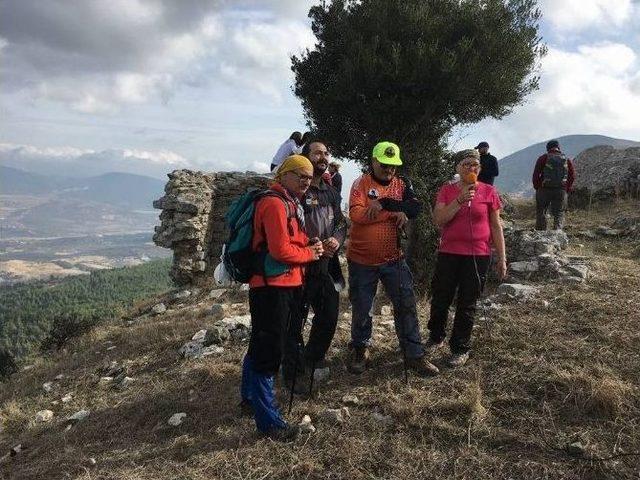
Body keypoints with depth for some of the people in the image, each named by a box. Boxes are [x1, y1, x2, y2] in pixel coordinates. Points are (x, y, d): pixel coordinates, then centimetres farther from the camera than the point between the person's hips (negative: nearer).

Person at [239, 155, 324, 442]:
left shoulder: (291, 203, 17)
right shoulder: (275, 204, -16)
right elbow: (281, 251, -23)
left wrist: (311, 247, 3)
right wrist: (310, 253, -7)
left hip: (286, 285, 11)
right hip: (272, 287, -11)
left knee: (261, 346, 21)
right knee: (268, 352, -4)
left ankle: (250, 398, 37)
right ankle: (269, 421, 4)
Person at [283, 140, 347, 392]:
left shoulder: (331, 192, 15)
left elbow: (341, 223, 17)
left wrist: (336, 239, -4)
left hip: (326, 266, 8)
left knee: (329, 317, 17)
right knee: (295, 321, 1)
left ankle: (312, 359, 40)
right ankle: (295, 372, 17)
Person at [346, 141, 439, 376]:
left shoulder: (402, 184, 4)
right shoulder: (361, 184, -8)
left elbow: (414, 208, -14)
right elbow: (356, 214, -24)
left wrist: (383, 203, -25)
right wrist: (394, 212, -19)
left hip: (393, 259, 3)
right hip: (362, 260, -2)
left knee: (406, 305, 3)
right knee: (361, 308, 11)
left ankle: (414, 355, 14)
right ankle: (360, 349, 33)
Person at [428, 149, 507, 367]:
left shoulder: (488, 191, 0)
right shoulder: (447, 190, 2)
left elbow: (496, 227, 3)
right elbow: (438, 220, -10)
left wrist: (502, 257, 1)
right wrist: (460, 199, -19)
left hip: (478, 256, -1)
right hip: (449, 253, 1)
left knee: (467, 305, 7)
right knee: (440, 300, 10)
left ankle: (460, 348, 22)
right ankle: (436, 337, 34)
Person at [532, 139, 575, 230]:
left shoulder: (543, 158, -2)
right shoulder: (567, 160, 7)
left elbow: (536, 174, -6)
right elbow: (572, 176, 5)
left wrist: (537, 188, 3)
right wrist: (567, 190, 11)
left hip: (545, 189, -1)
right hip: (561, 191, 2)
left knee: (541, 213, 11)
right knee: (559, 214, 8)